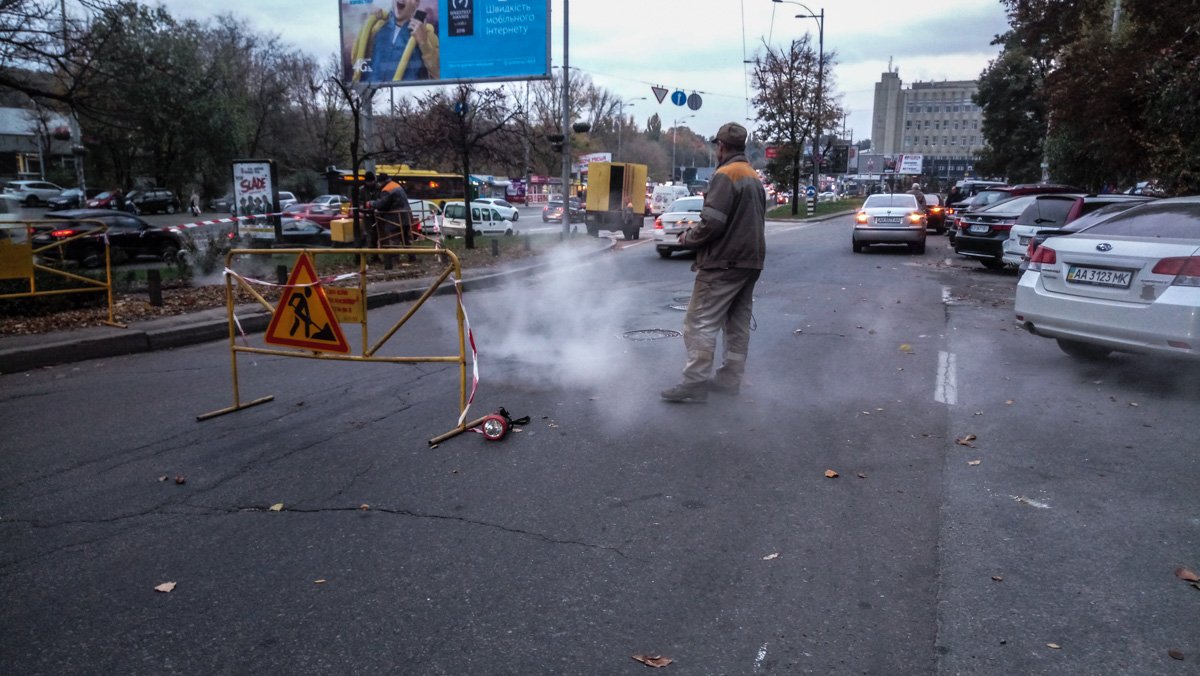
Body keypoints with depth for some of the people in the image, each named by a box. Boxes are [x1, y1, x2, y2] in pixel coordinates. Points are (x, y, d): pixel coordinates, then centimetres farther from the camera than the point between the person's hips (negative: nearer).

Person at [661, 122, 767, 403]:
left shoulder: (725, 175, -13)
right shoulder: (754, 177, 17)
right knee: (738, 323, 13)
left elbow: (712, 222, -22)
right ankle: (729, 378, 19)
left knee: (700, 322, -8)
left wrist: (688, 238, -5)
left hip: (724, 262, -10)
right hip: (750, 261, 10)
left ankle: (695, 382, -11)